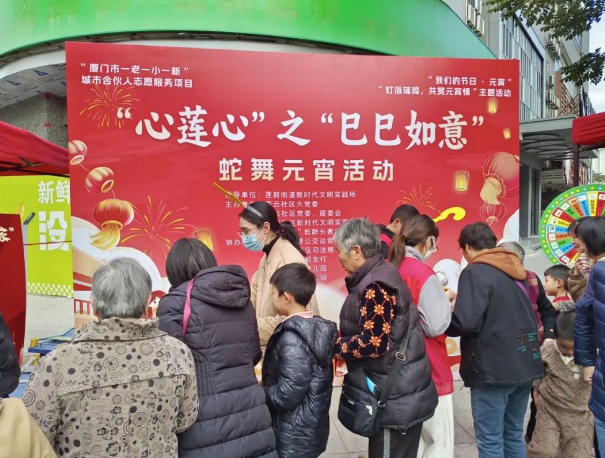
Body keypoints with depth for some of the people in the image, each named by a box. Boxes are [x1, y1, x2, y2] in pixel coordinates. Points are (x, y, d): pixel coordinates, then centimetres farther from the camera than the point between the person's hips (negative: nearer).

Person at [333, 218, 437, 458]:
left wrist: (333, 347, -13)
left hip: (396, 399, -9)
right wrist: (339, 340, 3)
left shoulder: (375, 286, -22)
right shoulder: (378, 277, 8)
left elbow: (373, 343, -26)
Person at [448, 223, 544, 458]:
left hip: (493, 368, -8)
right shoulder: (516, 271, 12)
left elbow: (466, 322, -24)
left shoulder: (475, 272, -14)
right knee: (514, 435, 19)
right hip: (524, 365, 8)